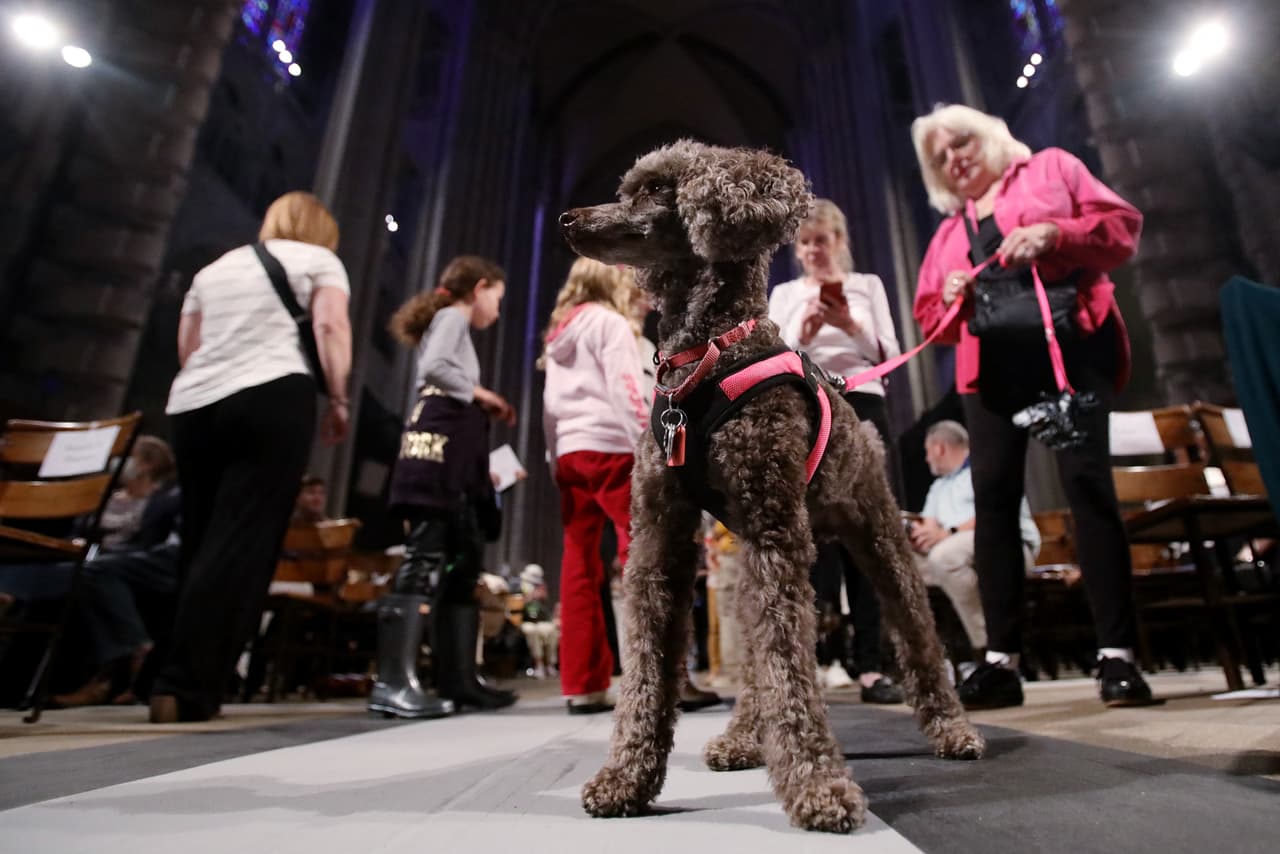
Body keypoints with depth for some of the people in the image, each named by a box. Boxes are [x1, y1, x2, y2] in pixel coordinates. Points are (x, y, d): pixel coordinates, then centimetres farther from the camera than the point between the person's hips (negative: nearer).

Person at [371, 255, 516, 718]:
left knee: (461, 563, 5)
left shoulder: (450, 320, 29)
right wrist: (481, 394, -5)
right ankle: (393, 682, -15)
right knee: (426, 559, -15)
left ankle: (458, 679, 8)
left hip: (452, 455, 10)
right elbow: (432, 367, -17)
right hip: (440, 445, -10)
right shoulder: (454, 315, 2)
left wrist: (483, 410, 20)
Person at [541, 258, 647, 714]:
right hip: (610, 449, -7)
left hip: (570, 454, 7)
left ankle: (581, 685, 5)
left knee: (579, 567, 3)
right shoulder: (610, 322, 3)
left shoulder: (559, 333, 23)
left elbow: (549, 405, 19)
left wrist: (555, 461, 18)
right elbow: (624, 387, -10)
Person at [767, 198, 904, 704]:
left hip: (862, 407, 1)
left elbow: (890, 356, 7)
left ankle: (870, 666, 3)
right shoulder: (784, 294, 14)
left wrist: (851, 327, -9)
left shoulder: (867, 284, 15)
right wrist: (803, 334, -11)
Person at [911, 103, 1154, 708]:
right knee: (992, 496, -6)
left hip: (1069, 342, -3)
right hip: (990, 364, 3)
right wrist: (950, 298, -3)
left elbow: (1123, 224, 6)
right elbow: (928, 316, 19)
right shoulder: (949, 229, 25)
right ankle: (1001, 660, -3)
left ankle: (1116, 656, -5)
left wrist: (1053, 235, -11)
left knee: (1087, 483, -12)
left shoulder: (1051, 167, 18)